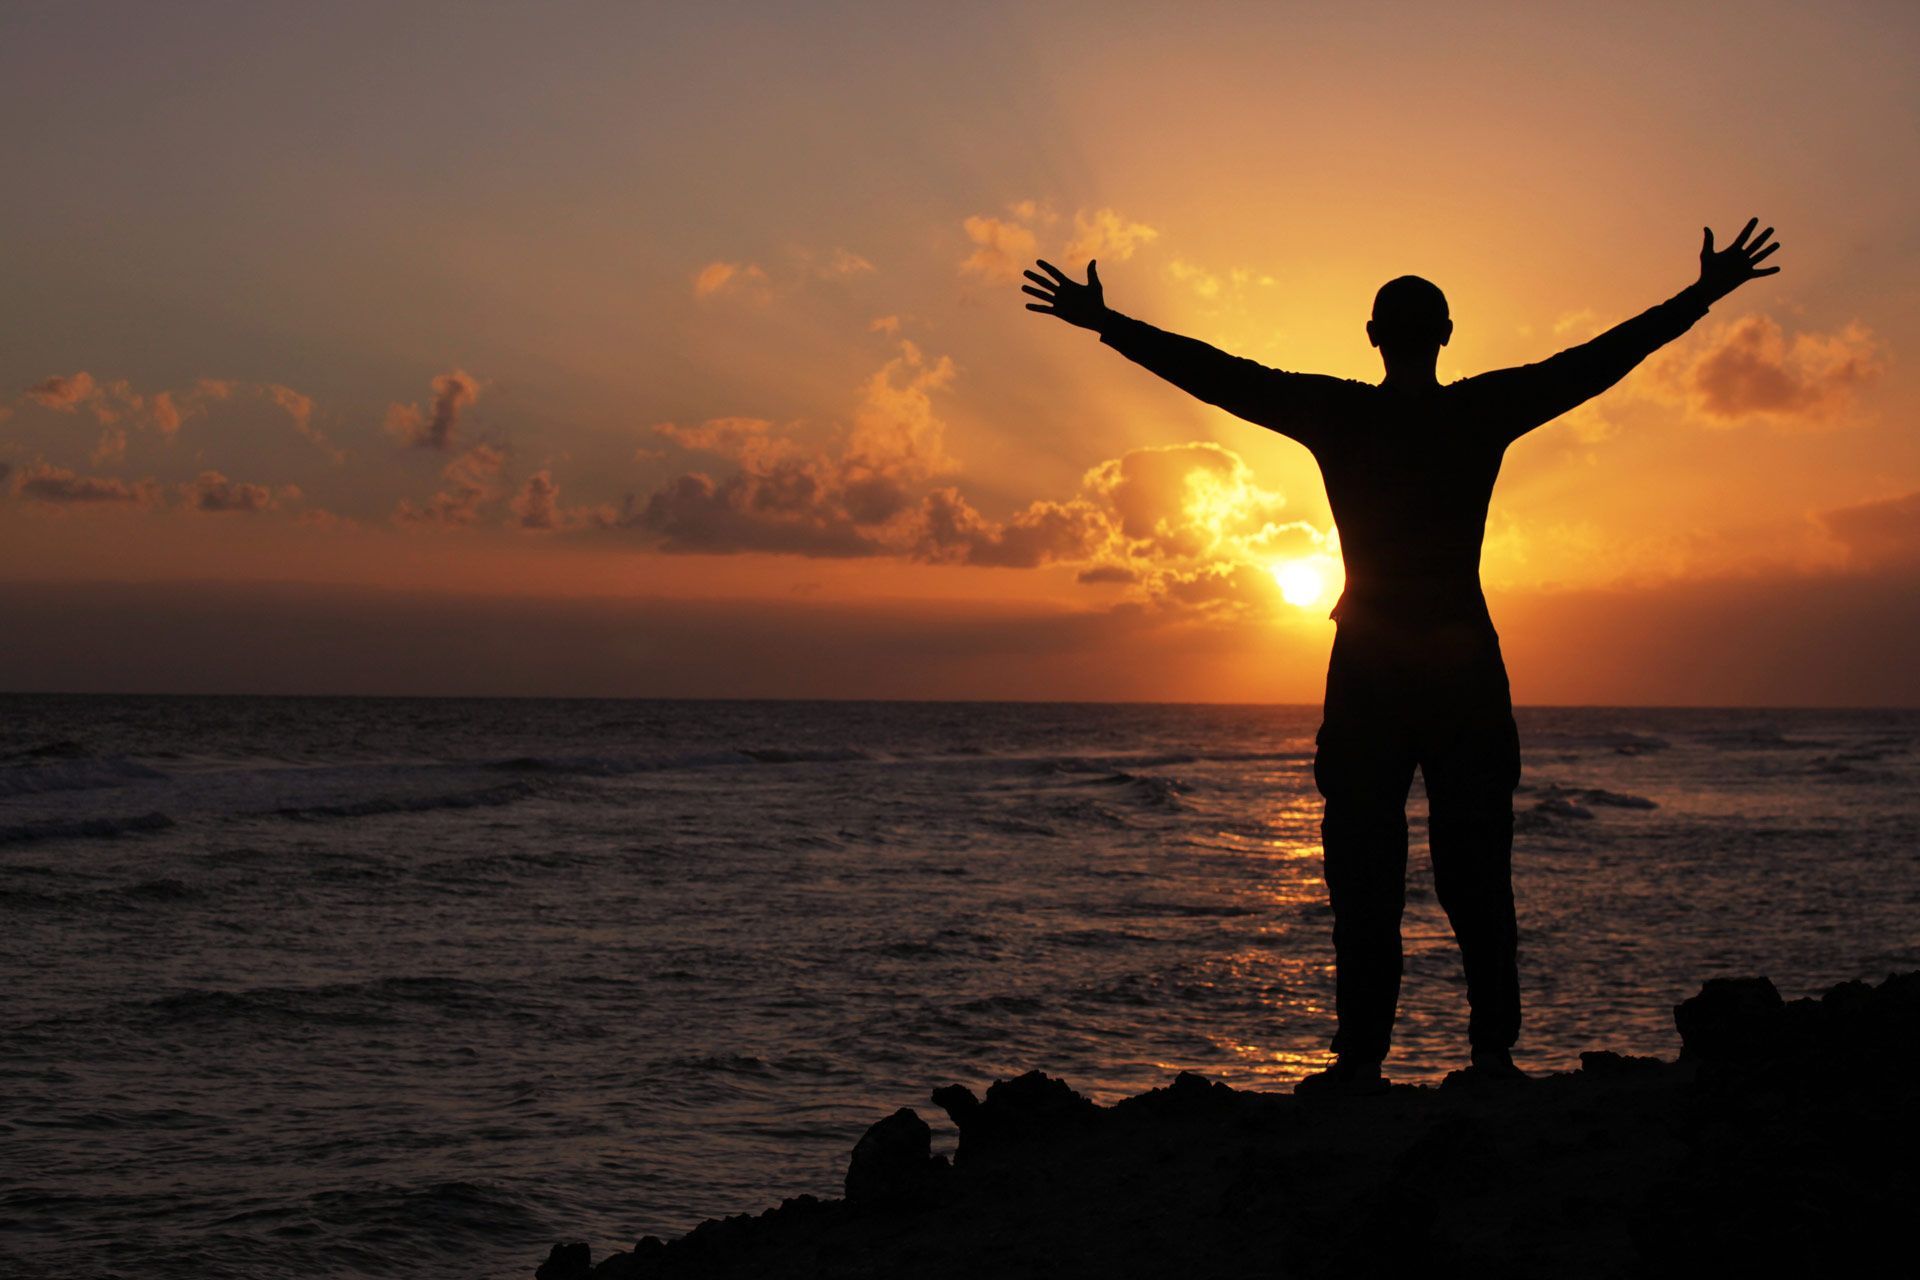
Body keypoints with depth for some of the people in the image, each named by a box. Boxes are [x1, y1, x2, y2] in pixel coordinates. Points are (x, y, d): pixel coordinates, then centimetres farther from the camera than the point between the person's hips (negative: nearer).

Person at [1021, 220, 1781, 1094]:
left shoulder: (1338, 414, -3)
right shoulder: (1486, 410, -1)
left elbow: (1215, 374, 0)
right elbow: (1605, 356, 6)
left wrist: (1104, 323, 8)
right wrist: (1706, 295, 15)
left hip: (1369, 668, -1)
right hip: (1467, 663, 1)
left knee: (1365, 874, 1)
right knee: (1477, 872, 6)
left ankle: (1362, 1061, -2)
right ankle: (1494, 1053, 5)